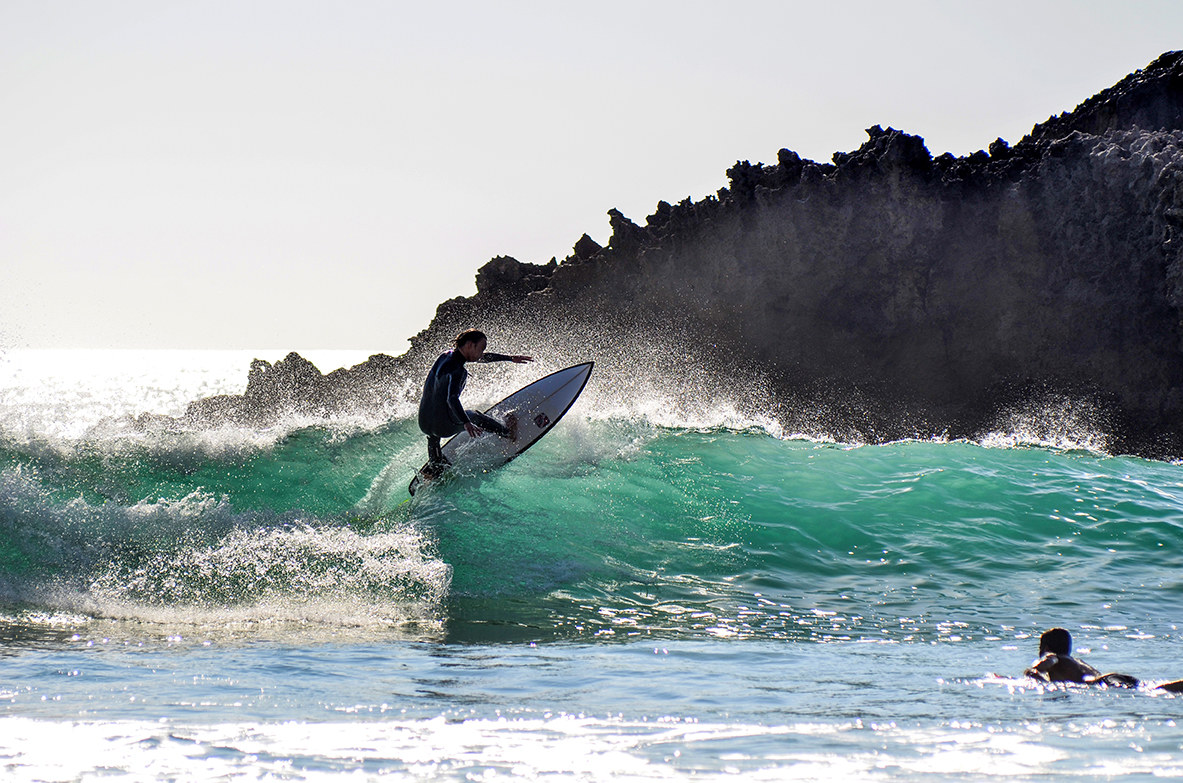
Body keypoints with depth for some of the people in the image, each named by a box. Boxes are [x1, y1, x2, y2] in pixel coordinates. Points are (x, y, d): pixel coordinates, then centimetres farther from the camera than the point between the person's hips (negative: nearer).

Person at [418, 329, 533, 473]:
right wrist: (466, 423, -52)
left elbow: (483, 357, 17)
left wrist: (510, 358, 23)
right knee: (475, 416, 23)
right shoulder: (456, 371, -24)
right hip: (444, 426, -7)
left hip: (423, 423, 7)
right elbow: (452, 398, -41)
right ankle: (507, 432, 49)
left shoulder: (446, 356, 5)